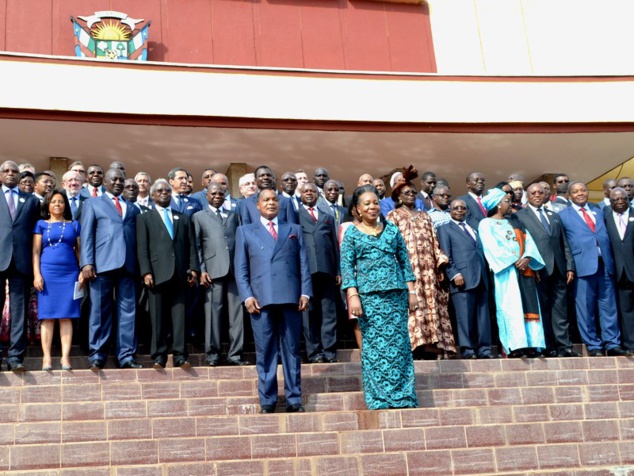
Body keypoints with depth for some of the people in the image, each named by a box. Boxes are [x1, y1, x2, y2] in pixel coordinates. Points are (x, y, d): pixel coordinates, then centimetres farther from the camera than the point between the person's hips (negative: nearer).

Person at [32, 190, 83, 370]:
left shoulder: (73, 224, 14)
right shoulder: (41, 224, 11)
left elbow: (79, 249, 10)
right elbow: (36, 251, 6)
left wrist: (83, 271, -2)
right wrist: (36, 274, -5)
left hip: (70, 273, 1)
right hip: (47, 272, -1)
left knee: (66, 316, -2)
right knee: (47, 315, -3)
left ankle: (65, 357, -5)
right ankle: (46, 357, -5)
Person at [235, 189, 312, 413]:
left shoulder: (294, 230, 19)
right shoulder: (245, 231, 16)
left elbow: (303, 264, 12)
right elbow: (241, 268, 9)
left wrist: (305, 292, 0)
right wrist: (247, 296, -4)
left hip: (290, 297, 1)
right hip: (261, 299, -1)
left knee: (292, 350, 2)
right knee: (265, 352, 0)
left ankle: (294, 399, 7)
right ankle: (267, 401, 6)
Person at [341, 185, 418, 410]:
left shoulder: (392, 230, 13)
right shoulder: (351, 234, 7)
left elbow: (405, 261, 13)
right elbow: (346, 266, 1)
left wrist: (411, 291, 7)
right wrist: (353, 295, -9)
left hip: (396, 293, 2)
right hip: (369, 296, -2)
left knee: (399, 343, 1)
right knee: (374, 344, -2)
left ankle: (402, 397, 6)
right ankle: (379, 399, 4)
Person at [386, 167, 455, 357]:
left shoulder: (424, 216, 23)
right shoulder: (394, 215, 10)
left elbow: (434, 241, 17)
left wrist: (441, 260, 3)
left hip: (428, 267, 4)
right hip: (408, 266, -4)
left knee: (432, 300, -2)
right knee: (414, 301, -12)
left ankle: (434, 341, -4)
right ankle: (419, 341, -15)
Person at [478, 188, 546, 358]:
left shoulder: (515, 222, 24)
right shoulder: (486, 224, 7)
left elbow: (528, 241, 11)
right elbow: (492, 247, -6)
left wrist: (527, 258, -9)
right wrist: (513, 261, -14)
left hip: (524, 268, 5)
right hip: (505, 270, -5)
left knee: (529, 305, -4)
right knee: (510, 306, -12)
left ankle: (531, 344, -7)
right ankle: (514, 346, -15)